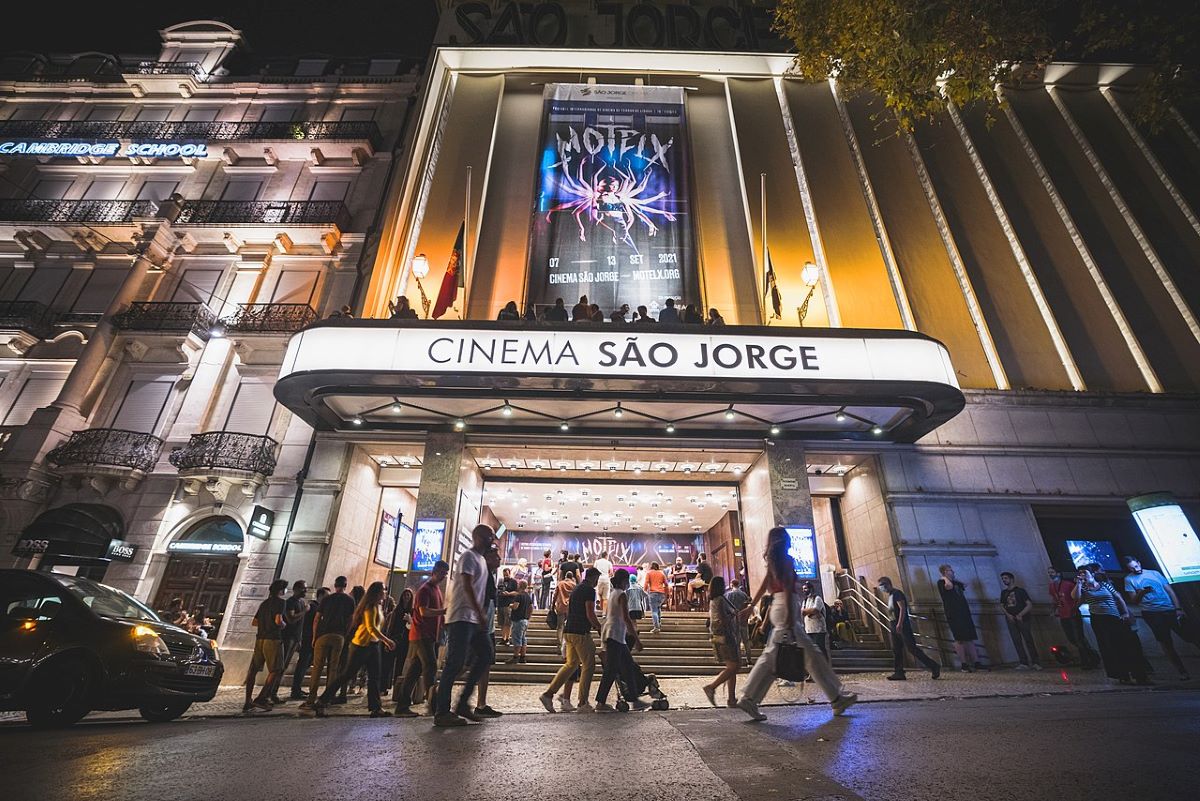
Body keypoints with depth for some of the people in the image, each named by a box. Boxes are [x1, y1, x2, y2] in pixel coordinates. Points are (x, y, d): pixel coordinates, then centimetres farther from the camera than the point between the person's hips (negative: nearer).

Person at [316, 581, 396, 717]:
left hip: (373, 644, 10)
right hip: (362, 644, -10)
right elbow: (371, 628, -25)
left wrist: (385, 642, 14)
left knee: (374, 677, 7)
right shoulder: (370, 607, -16)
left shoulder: (377, 606, 15)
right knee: (348, 674, -2)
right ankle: (323, 701, 10)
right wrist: (387, 640, -26)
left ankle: (375, 707, 10)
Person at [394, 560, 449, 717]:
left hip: (430, 636, 9)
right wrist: (444, 611, -24)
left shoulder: (437, 589, 19)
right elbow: (424, 611, -22)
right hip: (421, 635, -9)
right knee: (431, 667, -12)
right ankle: (433, 704, -10)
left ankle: (402, 706, 13)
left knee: (414, 671, 9)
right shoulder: (425, 589, -10)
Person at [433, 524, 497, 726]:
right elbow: (467, 586, -20)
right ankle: (441, 712, 2)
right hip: (462, 617, -10)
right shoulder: (469, 556, -10)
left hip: (474, 619, 10)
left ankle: (463, 703, 13)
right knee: (455, 663, -6)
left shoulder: (481, 559, 19)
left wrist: (481, 615, 17)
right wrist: (480, 613, -25)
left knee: (486, 655, 6)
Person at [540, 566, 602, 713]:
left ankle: (548, 694, 9)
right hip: (580, 633, -9)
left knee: (570, 664, 15)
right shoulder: (589, 590, -11)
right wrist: (600, 628, -5)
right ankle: (583, 703, 7)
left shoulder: (576, 589, 17)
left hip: (568, 631, 9)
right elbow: (590, 614, -18)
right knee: (588, 665, 2)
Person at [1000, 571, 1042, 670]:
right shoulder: (1004, 592, 13)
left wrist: (1020, 614, -15)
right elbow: (1002, 605, 15)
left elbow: (1029, 604, -5)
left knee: (1028, 640, -6)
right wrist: (1008, 614, -3)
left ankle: (1036, 663, 1)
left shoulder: (1020, 590, 0)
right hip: (1011, 620, 4)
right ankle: (1024, 663, 2)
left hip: (1023, 619, -4)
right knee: (1017, 642, 0)